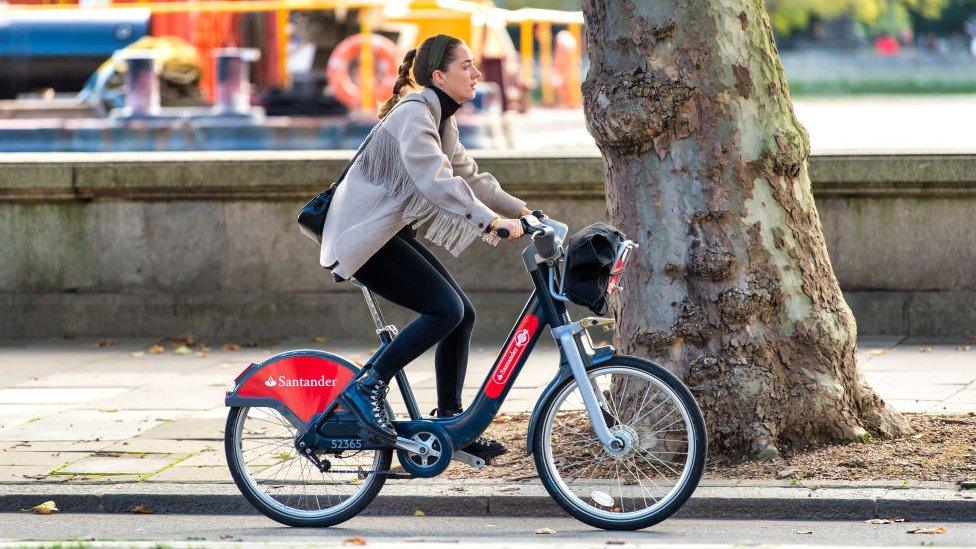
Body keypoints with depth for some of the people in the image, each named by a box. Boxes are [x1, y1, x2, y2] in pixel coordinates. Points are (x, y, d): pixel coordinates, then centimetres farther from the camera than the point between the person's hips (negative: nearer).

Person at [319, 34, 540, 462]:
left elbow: (468, 177, 18)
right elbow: (437, 182, -32)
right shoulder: (413, 114, -19)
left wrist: (520, 210, 6)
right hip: (363, 236, -10)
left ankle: (448, 422, 11)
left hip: (391, 232, 10)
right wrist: (494, 222, -37)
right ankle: (368, 387, -11)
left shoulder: (441, 119, 13)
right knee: (446, 309, -19)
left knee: (461, 313, 4)